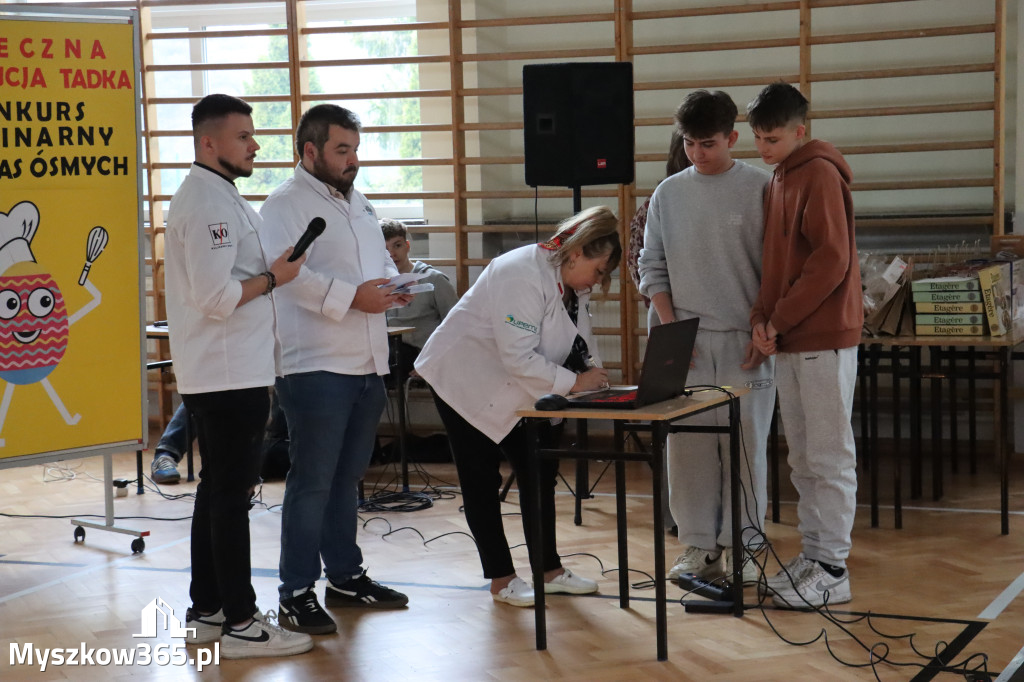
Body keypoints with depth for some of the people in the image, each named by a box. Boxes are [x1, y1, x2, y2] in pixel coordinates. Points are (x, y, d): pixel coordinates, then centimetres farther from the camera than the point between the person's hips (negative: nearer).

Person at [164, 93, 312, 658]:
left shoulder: (214, 195, 16)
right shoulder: (208, 203, -17)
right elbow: (217, 296, -25)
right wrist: (272, 278, -13)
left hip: (226, 373, 11)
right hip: (228, 376, -11)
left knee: (218, 491, 15)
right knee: (230, 495, -5)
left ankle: (206, 612, 23)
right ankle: (241, 624, 0)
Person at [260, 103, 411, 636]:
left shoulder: (358, 202, 20)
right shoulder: (287, 203, -8)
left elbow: (383, 261, 26)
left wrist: (393, 285, 4)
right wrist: (352, 296, -25)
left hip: (367, 366, 8)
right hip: (316, 367, -8)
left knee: (347, 477, 17)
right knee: (312, 483, -5)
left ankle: (345, 576, 28)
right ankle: (296, 595, 2)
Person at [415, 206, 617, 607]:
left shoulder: (573, 286, 1)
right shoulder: (522, 275, -30)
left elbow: (581, 345, 8)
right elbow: (519, 358, -33)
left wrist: (593, 373, -13)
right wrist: (573, 382, -29)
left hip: (513, 390, 9)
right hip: (465, 380, -9)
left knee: (539, 469, 8)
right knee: (481, 482, 0)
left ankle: (548, 569, 17)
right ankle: (501, 579, 9)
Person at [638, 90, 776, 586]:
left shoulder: (759, 188, -2)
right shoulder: (669, 194, 7)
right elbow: (652, 267, 11)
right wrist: (670, 328, 0)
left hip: (745, 340, -3)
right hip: (686, 341, 3)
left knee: (746, 443, 0)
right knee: (688, 443, 3)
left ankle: (741, 545, 10)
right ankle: (698, 545, 11)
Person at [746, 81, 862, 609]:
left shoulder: (820, 174, -10)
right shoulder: (780, 179, 17)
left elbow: (831, 259, -18)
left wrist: (780, 319, -13)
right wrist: (762, 319, 3)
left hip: (824, 338, -9)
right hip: (789, 342, 9)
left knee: (829, 457, -4)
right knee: (803, 458, 12)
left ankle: (832, 570, 0)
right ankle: (813, 554, 20)